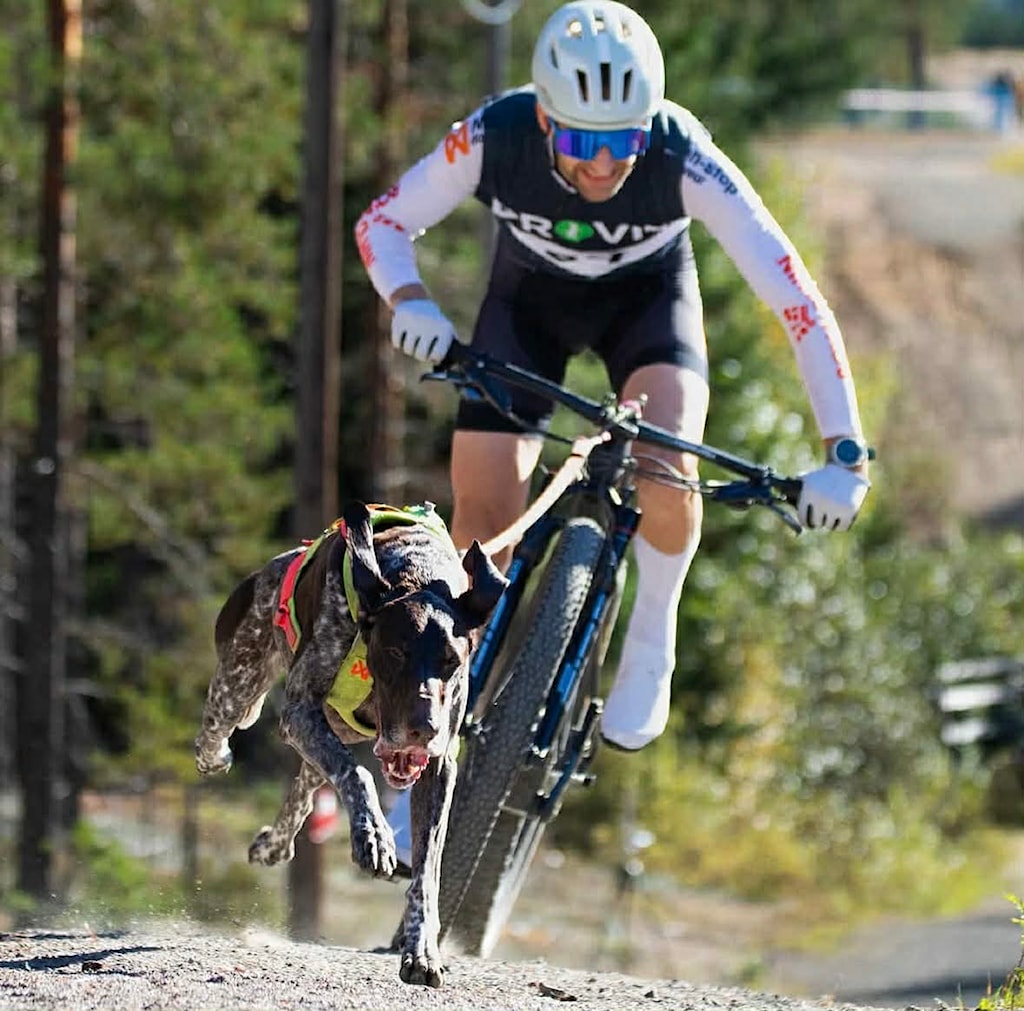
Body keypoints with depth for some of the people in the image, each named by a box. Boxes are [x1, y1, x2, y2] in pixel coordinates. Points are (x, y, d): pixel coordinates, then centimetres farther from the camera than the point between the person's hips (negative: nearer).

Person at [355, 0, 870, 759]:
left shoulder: (683, 159, -38)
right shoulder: (494, 139, -34)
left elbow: (797, 300, -36)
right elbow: (382, 224, -18)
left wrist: (845, 455, -42)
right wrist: (411, 302, -40)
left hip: (647, 293, -1)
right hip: (531, 293, 1)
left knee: (666, 464, -29)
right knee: (485, 513, -12)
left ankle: (651, 651, -3)